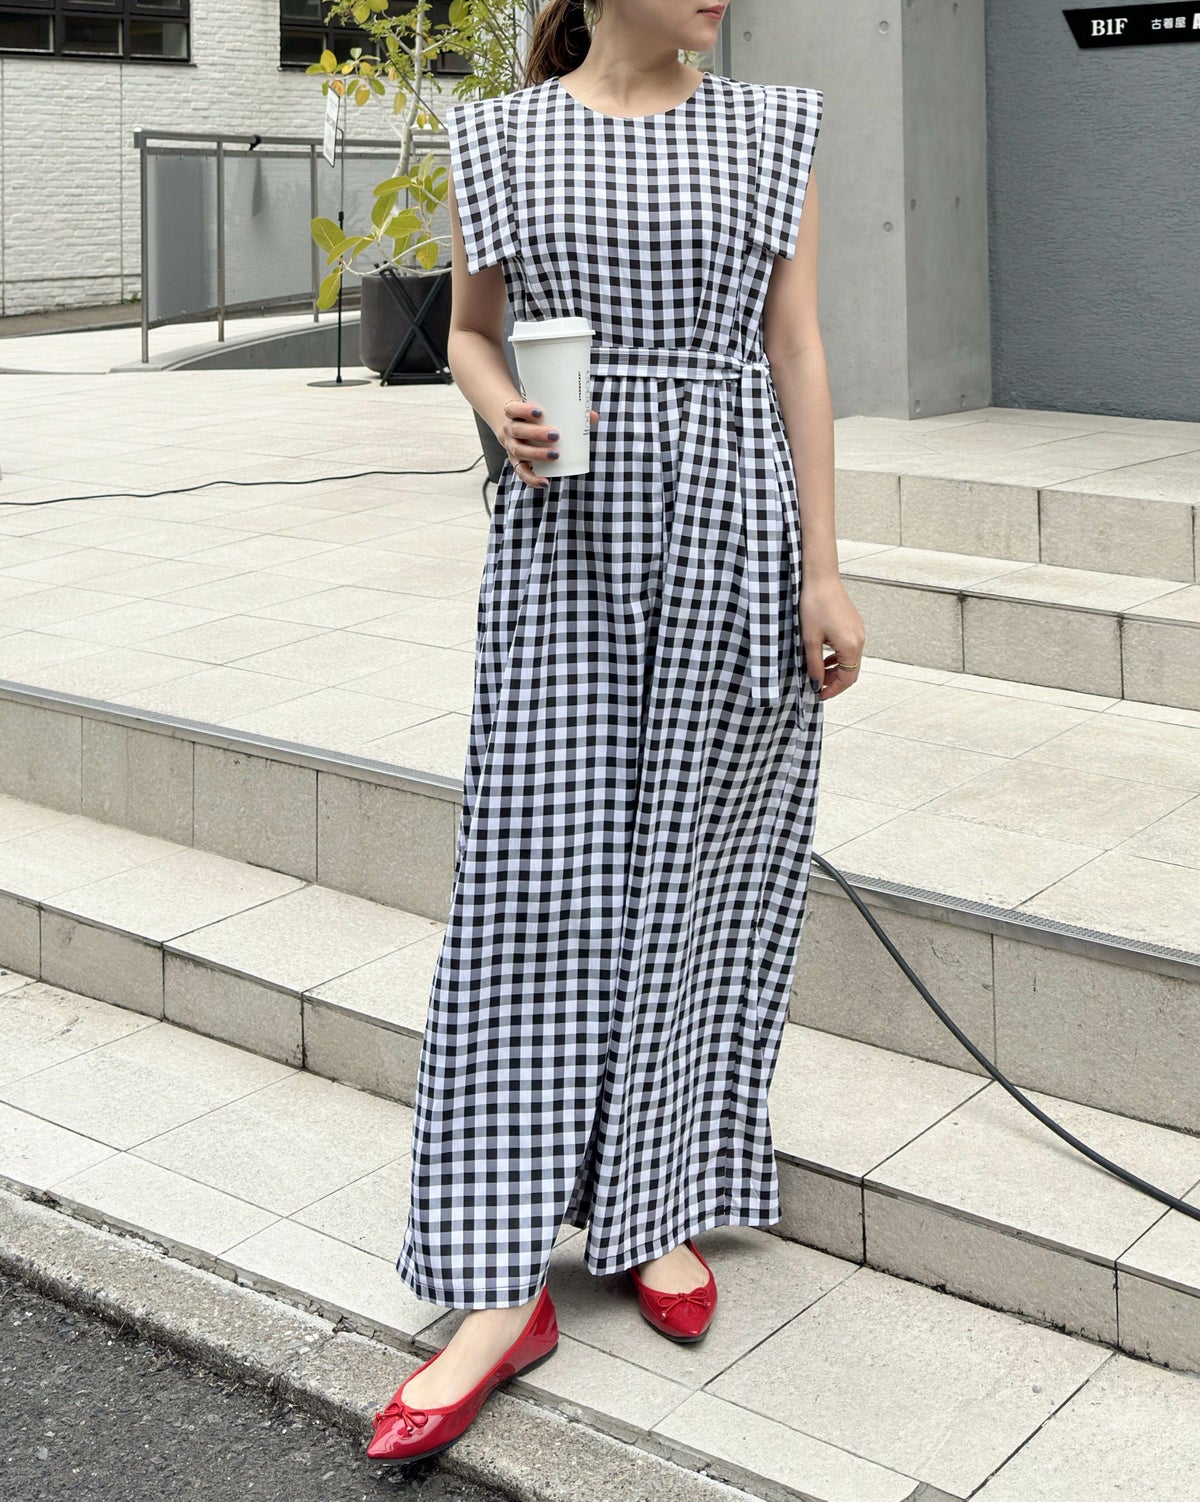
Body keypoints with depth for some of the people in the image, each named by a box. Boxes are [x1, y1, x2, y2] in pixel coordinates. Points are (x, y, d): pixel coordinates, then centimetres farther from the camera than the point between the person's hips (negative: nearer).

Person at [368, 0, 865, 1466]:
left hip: (732, 530, 1)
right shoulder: (498, 138, 5)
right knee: (539, 878, -3)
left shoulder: (769, 130, 6)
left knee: (691, 872, 6)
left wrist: (823, 572, 0)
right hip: (567, 536, 0)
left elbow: (796, 355, 4)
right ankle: (504, 1285, 3)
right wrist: (506, 414, -9)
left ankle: (656, 1210, 24)